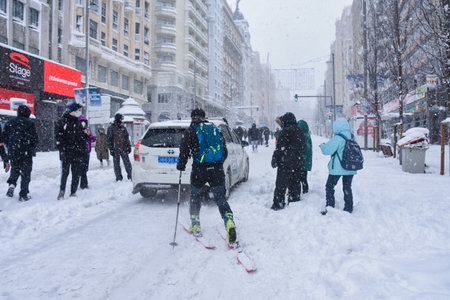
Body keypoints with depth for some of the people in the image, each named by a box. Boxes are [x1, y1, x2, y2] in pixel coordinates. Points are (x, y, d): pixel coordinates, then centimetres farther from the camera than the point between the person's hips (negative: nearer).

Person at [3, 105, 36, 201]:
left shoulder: (9, 123, 8)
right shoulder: (29, 123, -6)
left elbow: (5, 137, 10)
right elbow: (34, 138, -8)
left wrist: (10, 148, 20)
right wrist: (32, 149, 6)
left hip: (12, 153, 4)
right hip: (26, 153, -4)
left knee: (14, 170, 24)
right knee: (25, 173, 4)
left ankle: (12, 184, -1)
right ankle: (23, 195, 6)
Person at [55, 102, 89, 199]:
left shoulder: (78, 122, 18)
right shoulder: (62, 121, 1)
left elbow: (83, 138, 22)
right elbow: (58, 136, -4)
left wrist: (86, 134, 1)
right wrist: (62, 148, -11)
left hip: (78, 152, 5)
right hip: (66, 152, -5)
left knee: (76, 173, 3)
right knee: (65, 171, -9)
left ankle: (73, 193, 12)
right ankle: (62, 190, 10)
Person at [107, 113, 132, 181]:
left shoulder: (123, 128, 11)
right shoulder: (111, 128, -2)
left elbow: (127, 138, 16)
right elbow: (109, 139, -2)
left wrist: (129, 146, 11)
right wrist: (111, 149, -7)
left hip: (124, 149, 3)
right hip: (116, 150, -3)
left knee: (127, 163, 0)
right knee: (116, 164, 3)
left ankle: (130, 176, 9)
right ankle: (119, 177, 13)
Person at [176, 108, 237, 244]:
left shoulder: (191, 130, 2)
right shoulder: (215, 128, 16)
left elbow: (185, 150, -7)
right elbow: (224, 150, 20)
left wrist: (181, 164, 5)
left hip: (199, 169, -3)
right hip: (217, 169, 3)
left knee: (195, 196, 17)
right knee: (220, 198, 4)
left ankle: (195, 225, 22)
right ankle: (229, 223, -15)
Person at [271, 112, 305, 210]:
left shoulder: (285, 131, -14)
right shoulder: (300, 132, 11)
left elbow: (279, 148, -16)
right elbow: (302, 148, 18)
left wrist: (274, 160, -8)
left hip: (285, 163, -7)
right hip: (297, 164, 7)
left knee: (281, 184, -1)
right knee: (295, 184, 15)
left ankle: (278, 204, 1)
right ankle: (295, 201, 22)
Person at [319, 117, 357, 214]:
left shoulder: (337, 138, -18)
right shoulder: (352, 137, 4)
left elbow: (327, 150, -19)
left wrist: (322, 145, 1)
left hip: (337, 168, -6)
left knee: (330, 187, 6)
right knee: (347, 188, 16)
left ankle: (329, 207, 1)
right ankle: (348, 209, 21)